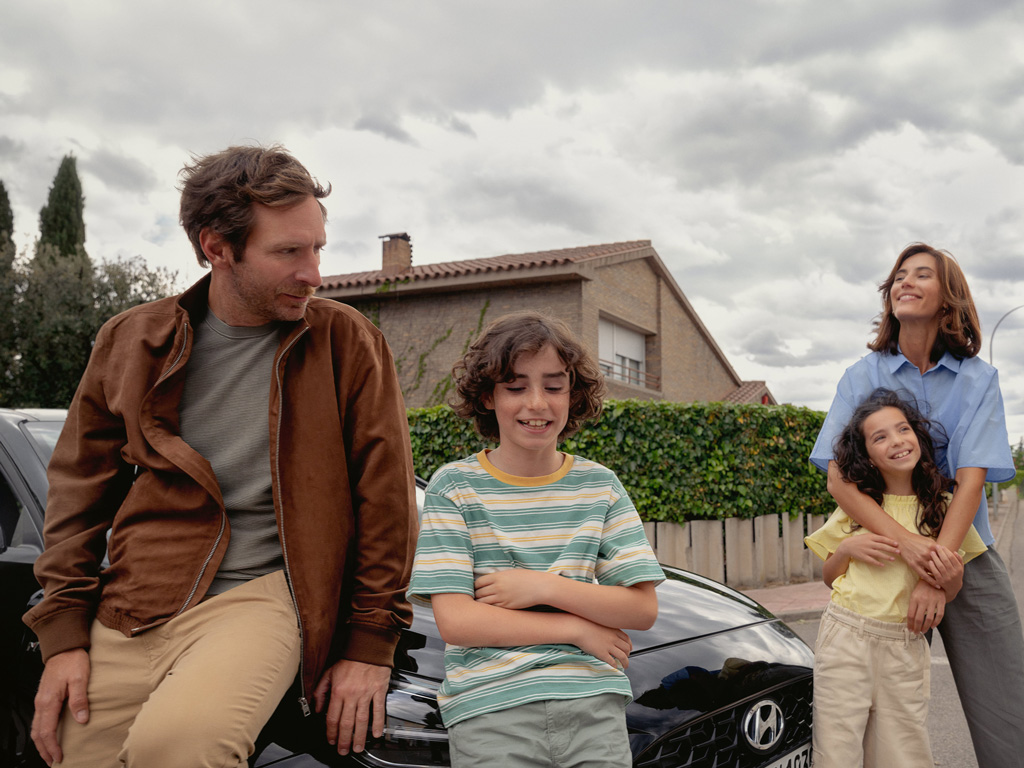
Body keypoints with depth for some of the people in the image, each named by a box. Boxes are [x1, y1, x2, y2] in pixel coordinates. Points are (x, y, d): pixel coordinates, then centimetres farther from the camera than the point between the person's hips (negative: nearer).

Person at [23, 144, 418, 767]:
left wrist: (371, 641, -2)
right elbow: (80, 487, 11)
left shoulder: (347, 342, -2)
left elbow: (385, 494, -1)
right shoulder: (132, 342, 6)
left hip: (263, 594, -4)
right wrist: (64, 633, 3)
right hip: (129, 610, 4)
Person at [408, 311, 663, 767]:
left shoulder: (600, 486, 5)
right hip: (488, 711, -2)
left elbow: (643, 609, 0)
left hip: (594, 704, 3)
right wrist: (577, 630, -9)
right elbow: (455, 621, -9)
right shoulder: (454, 486, -2)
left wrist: (544, 587, -12)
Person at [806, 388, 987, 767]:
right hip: (845, 640, 0)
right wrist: (847, 548, -7)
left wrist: (951, 578, -11)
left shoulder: (942, 508, 4)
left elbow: (949, 595, 11)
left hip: (905, 650, 0)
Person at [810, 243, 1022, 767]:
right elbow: (837, 478, -8)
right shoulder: (863, 376, 1)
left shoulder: (977, 378, 1)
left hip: (967, 558, 0)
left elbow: (971, 480, -9)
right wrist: (906, 542, -22)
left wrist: (937, 573, -21)